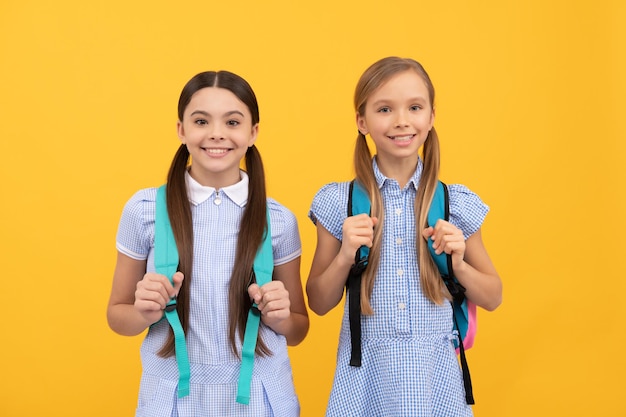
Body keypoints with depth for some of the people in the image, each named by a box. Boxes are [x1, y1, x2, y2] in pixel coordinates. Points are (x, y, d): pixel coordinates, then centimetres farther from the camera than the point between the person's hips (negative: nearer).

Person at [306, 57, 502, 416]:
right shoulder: (338, 202, -5)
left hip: (435, 374, 1)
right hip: (365, 375, 0)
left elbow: (493, 298, 6)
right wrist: (345, 257, -16)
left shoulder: (457, 203, -4)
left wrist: (459, 265, -12)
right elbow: (319, 304, 1)